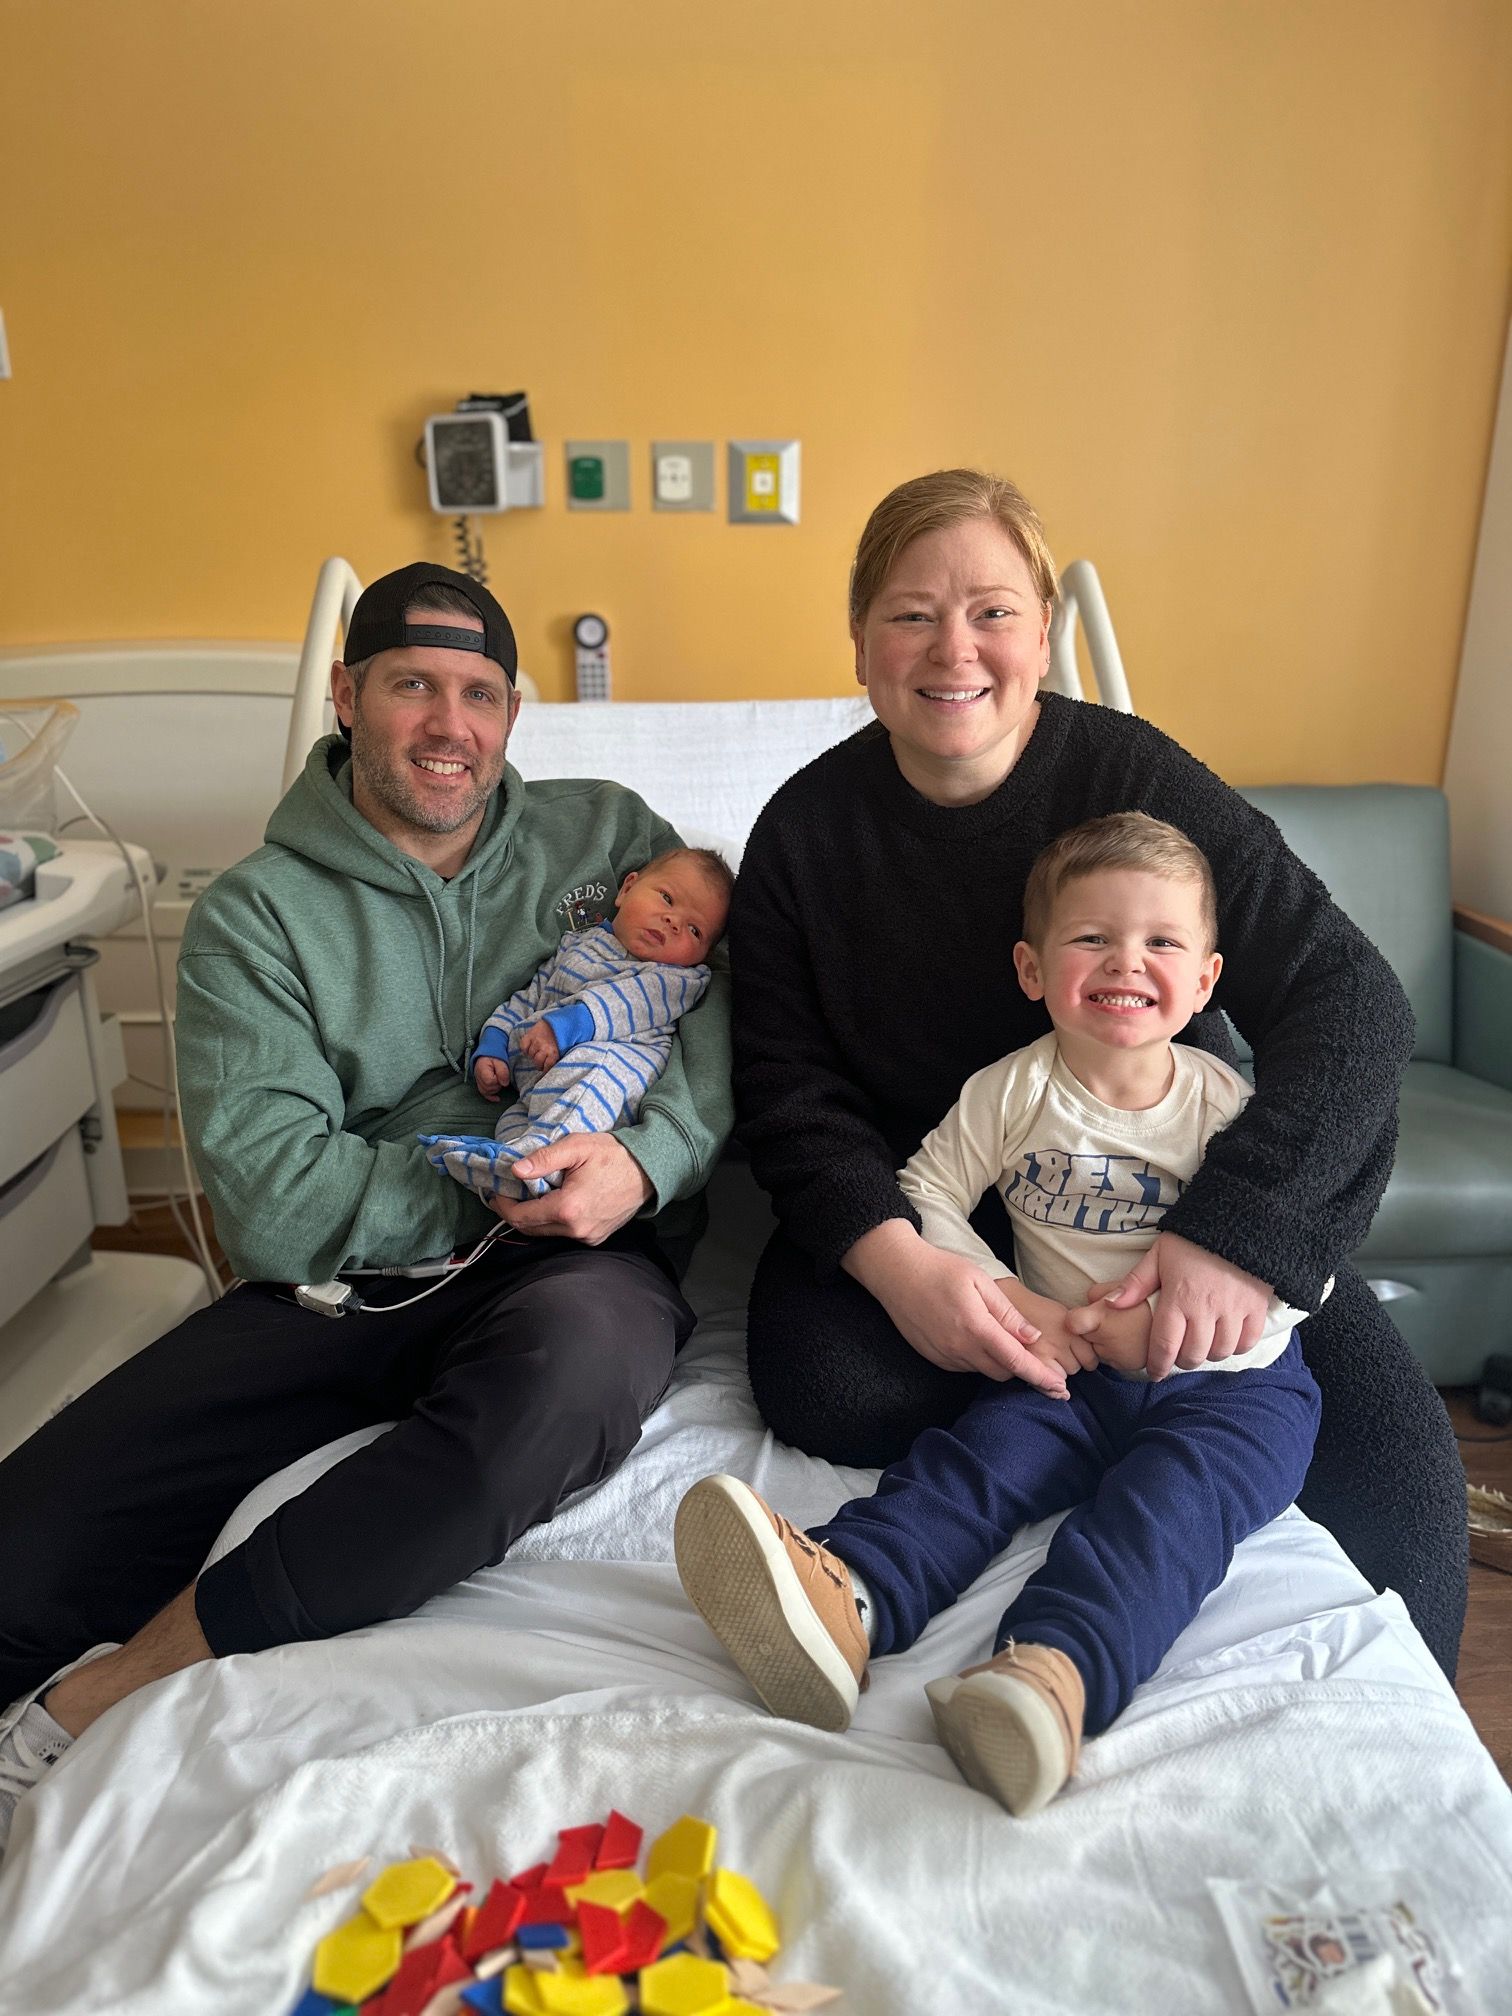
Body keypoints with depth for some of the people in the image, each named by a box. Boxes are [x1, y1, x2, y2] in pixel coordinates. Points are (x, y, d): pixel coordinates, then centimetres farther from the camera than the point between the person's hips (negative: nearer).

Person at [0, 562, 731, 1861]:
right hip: (337, 1286, 0)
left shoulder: (611, 837, 12)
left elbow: (728, 1022, 3)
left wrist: (644, 1159, -17)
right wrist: (509, 1181, -11)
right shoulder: (255, 915, 6)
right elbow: (271, 1199, -5)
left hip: (568, 1269, 1)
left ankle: (113, 1688, -24)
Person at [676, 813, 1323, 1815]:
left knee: (1168, 1494, -31)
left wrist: (1172, 1316, -17)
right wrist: (1006, 1300, -10)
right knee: (977, 1452, -25)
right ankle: (846, 1600, -50)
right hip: (1071, 1369, 2)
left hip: (1232, 1381, -1)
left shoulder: (1229, 1105, -3)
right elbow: (925, 1193, 4)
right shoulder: (1010, 1091, 0)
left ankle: (1056, 1668, -56)